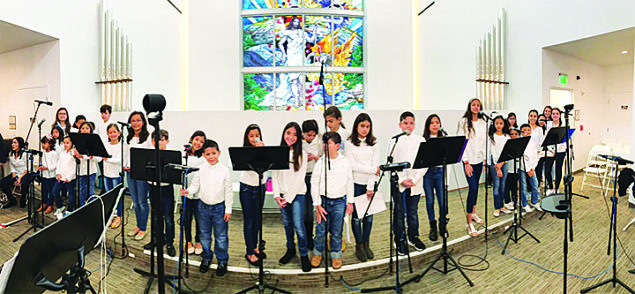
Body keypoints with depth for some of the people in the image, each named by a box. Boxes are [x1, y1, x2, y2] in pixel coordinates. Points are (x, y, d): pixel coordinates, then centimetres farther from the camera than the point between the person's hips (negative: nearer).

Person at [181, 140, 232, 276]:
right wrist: (187, 191, -20)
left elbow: (228, 192, -5)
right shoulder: (201, 170, -3)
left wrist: (228, 209, -4)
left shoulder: (224, 170, -9)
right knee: (204, 235, 16)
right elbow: (195, 186, 3)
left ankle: (222, 261, 25)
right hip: (204, 206, 2)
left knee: (221, 236, 6)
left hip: (219, 207, -2)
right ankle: (206, 258, 37)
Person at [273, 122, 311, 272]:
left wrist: (288, 197, -11)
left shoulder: (301, 154, -6)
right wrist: (277, 195, -4)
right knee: (287, 223, 13)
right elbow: (274, 175, 5)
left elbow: (300, 178, -9)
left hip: (297, 194, -3)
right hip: (282, 194, 3)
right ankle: (290, 249, 33)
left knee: (298, 225, -5)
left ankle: (304, 255, 13)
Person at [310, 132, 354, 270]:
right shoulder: (320, 162, -3)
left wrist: (350, 202, 8)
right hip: (323, 200, 0)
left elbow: (349, 183, 8)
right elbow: (314, 184, -1)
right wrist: (317, 205, -5)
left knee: (337, 231, 8)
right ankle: (318, 252, 28)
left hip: (339, 201, 0)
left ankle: (336, 254, 28)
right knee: (321, 230, 4)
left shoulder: (345, 162, 0)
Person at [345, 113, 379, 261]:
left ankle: (366, 244, 26)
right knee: (357, 216, 3)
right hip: (356, 184, -2)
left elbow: (375, 164, -2)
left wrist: (370, 186, -9)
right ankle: (359, 246, 19)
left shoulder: (374, 143, 5)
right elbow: (352, 165, -8)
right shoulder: (349, 144, -1)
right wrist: (372, 170, -10)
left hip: (370, 184, 2)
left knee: (369, 215, 9)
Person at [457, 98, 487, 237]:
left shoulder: (483, 123, 10)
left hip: (479, 159, 6)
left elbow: (485, 141, 13)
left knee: (475, 187, 14)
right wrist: (466, 162, -15)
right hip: (469, 160, -6)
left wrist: (485, 157, 6)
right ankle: (469, 222, -6)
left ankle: (473, 213, 30)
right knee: (473, 188, -11)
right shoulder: (464, 121, -6)